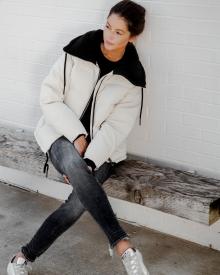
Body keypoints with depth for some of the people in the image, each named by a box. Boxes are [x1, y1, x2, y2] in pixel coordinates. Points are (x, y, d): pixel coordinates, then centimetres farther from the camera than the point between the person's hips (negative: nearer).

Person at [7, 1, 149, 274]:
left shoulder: (132, 77, -4)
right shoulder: (78, 51, -8)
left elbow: (115, 127, -8)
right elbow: (49, 98, -7)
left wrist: (87, 162, -21)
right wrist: (77, 135, -16)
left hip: (100, 146, 2)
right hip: (62, 132, -1)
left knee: (80, 202, -24)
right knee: (73, 165, -36)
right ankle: (122, 244, -32)